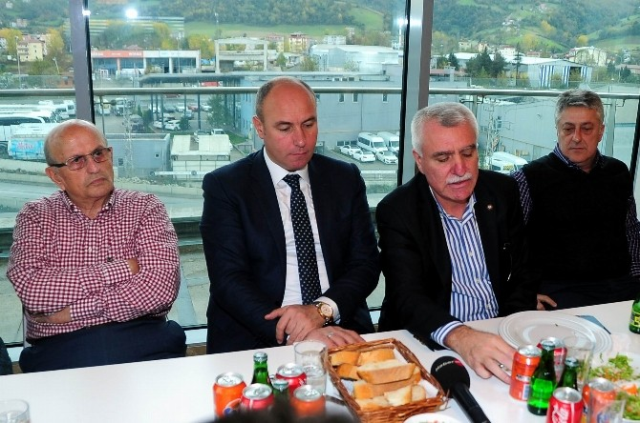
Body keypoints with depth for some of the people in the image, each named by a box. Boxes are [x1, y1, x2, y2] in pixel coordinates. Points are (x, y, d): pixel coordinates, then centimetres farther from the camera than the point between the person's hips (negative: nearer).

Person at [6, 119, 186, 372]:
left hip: (141, 342, 0)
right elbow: (31, 291, -8)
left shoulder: (145, 208, 8)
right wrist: (119, 269, -7)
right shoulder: (35, 217, 11)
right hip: (58, 348, 1)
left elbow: (161, 288, -8)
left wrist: (72, 311, -7)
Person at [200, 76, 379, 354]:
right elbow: (229, 280, -9)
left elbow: (365, 263, 5)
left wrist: (322, 309, -13)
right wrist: (293, 332, -22)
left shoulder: (345, 179, 9)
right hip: (255, 339, -1)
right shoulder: (224, 186, 0)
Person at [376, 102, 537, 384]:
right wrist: (460, 337, -40)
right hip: (432, 343, -3)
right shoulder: (396, 211, -11)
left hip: (500, 337, 4)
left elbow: (522, 273, 7)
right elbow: (407, 297, -21)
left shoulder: (503, 191, 2)